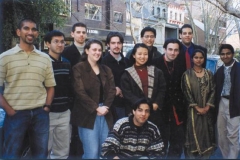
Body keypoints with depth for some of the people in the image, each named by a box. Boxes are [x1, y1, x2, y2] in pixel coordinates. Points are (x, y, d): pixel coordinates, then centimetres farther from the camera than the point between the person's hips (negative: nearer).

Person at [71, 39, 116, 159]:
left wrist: (106, 107, -10)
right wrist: (96, 108, -15)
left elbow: (112, 90, 6)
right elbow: (80, 91, -11)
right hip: (88, 114, -5)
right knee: (92, 151, -5)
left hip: (105, 114, 5)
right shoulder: (78, 68, -2)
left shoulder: (106, 70, 14)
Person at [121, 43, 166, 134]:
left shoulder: (156, 72, 12)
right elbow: (127, 93, -5)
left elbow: (162, 90, 6)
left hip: (155, 112, 3)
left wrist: (156, 104, -9)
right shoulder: (127, 74, 4)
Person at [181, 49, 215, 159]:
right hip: (193, 110, -3)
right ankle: (192, 155, 11)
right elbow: (187, 92, -7)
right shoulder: (187, 74, -2)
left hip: (207, 109, 3)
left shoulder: (209, 74, 7)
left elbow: (213, 90, 2)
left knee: (206, 132, 8)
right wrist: (197, 107, -12)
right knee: (194, 132, 0)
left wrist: (207, 106, -9)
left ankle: (205, 155, 19)